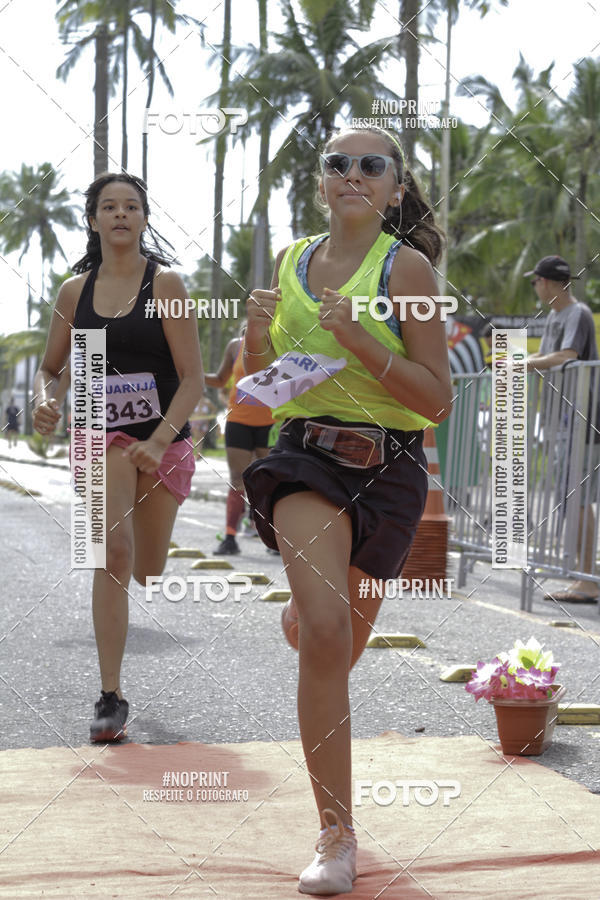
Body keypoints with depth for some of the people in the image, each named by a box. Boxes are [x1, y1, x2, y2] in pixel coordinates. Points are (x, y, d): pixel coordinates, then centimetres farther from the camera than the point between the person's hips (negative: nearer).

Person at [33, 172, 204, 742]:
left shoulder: (164, 284, -6)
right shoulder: (75, 291, 3)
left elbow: (193, 379, -9)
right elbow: (50, 367, 15)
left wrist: (158, 442, -21)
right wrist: (45, 400, -9)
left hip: (163, 439, 0)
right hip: (101, 438, 0)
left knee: (146, 571, 12)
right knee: (113, 552, -21)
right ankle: (110, 698, -17)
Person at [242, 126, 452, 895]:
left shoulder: (407, 267, -6)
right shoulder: (291, 263, 6)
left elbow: (436, 398, -9)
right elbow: (259, 387, 15)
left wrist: (359, 340, -21)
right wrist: (258, 336, -7)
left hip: (388, 465, 0)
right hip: (307, 455, 1)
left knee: (338, 643, 14)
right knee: (326, 628, -21)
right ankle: (336, 834, -13)